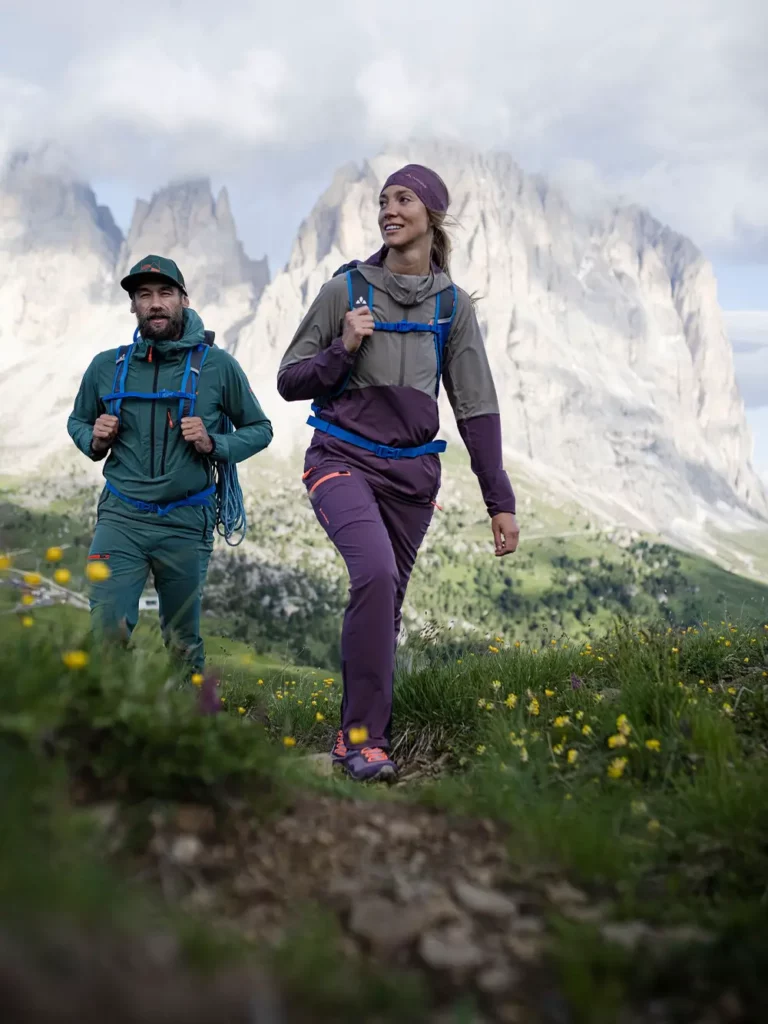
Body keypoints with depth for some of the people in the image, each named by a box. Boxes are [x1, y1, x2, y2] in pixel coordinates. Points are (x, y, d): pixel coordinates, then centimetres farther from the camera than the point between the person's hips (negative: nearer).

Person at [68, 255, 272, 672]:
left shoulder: (217, 365, -3)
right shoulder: (107, 367, 4)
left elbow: (259, 429, 7)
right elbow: (77, 422, 21)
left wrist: (213, 445, -12)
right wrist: (94, 442, -2)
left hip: (186, 523, -1)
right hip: (121, 516, 1)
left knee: (182, 642, 11)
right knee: (107, 630, -10)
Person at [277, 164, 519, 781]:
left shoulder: (452, 305, 6)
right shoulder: (347, 289, 1)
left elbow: (477, 406, 5)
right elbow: (290, 381, 4)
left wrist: (500, 501, 1)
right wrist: (344, 348, -14)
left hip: (413, 471, 3)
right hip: (344, 459, -3)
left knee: (386, 605, 7)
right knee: (375, 572, -28)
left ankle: (358, 735, 24)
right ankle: (365, 734, -18)